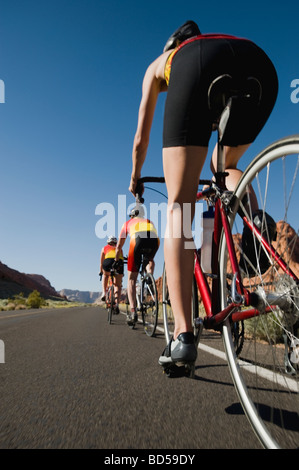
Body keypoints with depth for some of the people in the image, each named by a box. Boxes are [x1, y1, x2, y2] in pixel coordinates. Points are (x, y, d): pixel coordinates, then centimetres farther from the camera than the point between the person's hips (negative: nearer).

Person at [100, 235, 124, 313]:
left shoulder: (105, 248, 32)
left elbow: (101, 262, 35)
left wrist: (100, 271, 48)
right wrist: (122, 273, 48)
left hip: (108, 261, -1)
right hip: (119, 262, 1)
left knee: (105, 275, 32)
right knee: (118, 286, 8)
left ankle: (104, 293, 16)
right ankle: (117, 304, -9)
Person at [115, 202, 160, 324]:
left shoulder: (128, 222, 36)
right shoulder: (150, 222, 43)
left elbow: (119, 246, 36)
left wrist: (116, 261, 50)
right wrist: (150, 262, 59)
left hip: (138, 239, -2)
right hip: (154, 240, 2)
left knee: (132, 279, 8)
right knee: (150, 260, 37)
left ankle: (133, 311, -3)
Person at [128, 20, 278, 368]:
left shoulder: (158, 64, 40)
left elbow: (141, 139, 37)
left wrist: (135, 178, 52)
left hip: (198, 68, -4)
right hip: (259, 65, 4)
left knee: (178, 205, -6)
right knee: (227, 165, 30)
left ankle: (183, 336, -15)